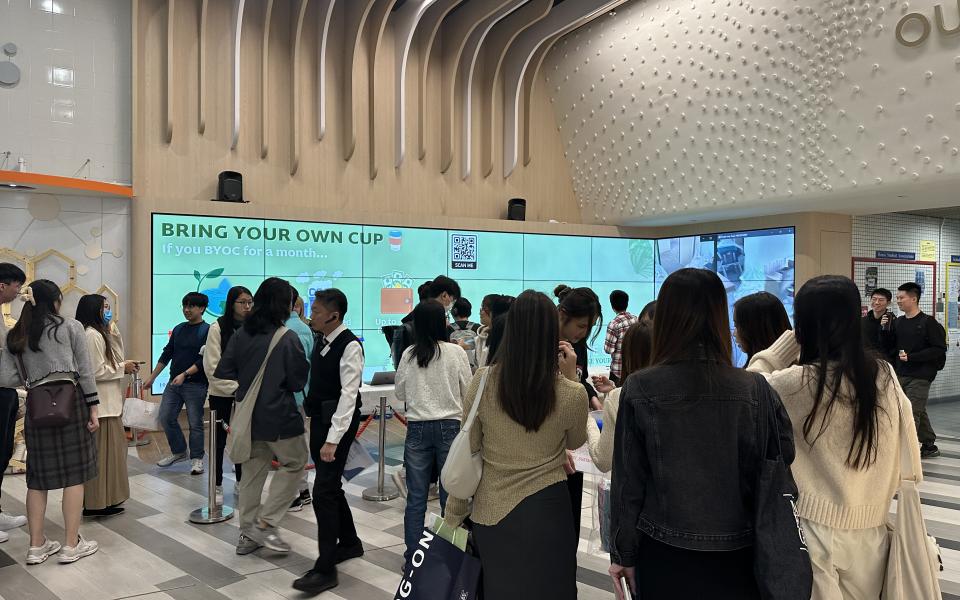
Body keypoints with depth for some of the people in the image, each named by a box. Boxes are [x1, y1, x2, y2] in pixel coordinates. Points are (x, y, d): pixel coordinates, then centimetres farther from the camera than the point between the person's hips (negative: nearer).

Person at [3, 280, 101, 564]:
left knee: (38, 476, 12)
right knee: (74, 473, 3)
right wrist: (94, 408, 1)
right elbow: (85, 371, -2)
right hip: (70, 401, -4)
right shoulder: (71, 327, 1)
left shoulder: (15, 336, 11)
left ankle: (37, 545, 18)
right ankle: (71, 545, 7)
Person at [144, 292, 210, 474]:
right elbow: (167, 354, 17)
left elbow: (204, 360, -14)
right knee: (166, 418, 6)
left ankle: (197, 459, 13)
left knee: (195, 423, 0)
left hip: (196, 384, -6)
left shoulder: (207, 331, -8)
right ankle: (179, 452, 24)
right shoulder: (178, 329, 12)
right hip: (174, 382, 6)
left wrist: (185, 374, -21)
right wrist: (152, 377, 16)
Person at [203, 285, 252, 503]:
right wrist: (233, 387, -14)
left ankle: (241, 481, 25)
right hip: (221, 392, -2)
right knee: (220, 439, 5)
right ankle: (217, 486, 17)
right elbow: (212, 366, -10)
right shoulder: (218, 328, -8)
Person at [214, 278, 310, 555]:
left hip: (249, 414, 6)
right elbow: (299, 381, -12)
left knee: (253, 470, 16)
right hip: (279, 416, -6)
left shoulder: (241, 334, 0)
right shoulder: (287, 338, -17)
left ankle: (248, 534, 23)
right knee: (295, 463, 13)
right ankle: (266, 524, 7)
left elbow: (223, 372, 3)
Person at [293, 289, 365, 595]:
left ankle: (325, 570, -1)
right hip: (319, 419, 9)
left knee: (323, 491, -9)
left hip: (339, 423, -9)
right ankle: (349, 542, 36)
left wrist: (333, 440, -25)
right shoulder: (322, 341, 8)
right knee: (331, 486, 18)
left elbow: (348, 395, -22)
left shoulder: (350, 346, -17)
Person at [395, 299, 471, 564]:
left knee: (416, 497, 8)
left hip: (417, 428, 2)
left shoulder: (409, 354, -2)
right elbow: (467, 391, 1)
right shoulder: (456, 352, -7)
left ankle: (413, 556, 14)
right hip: (449, 426, -1)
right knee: (450, 494, 8)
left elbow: (400, 394, 8)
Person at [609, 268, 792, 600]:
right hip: (736, 556, 1)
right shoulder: (756, 390, -11)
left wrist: (623, 553, 2)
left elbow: (628, 480, -8)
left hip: (665, 553, -1)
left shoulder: (640, 389, -14)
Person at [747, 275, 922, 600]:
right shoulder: (885, 374, -1)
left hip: (817, 526, -5)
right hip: (872, 528, 5)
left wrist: (789, 341, -3)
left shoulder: (801, 382, -17)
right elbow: (907, 449, 7)